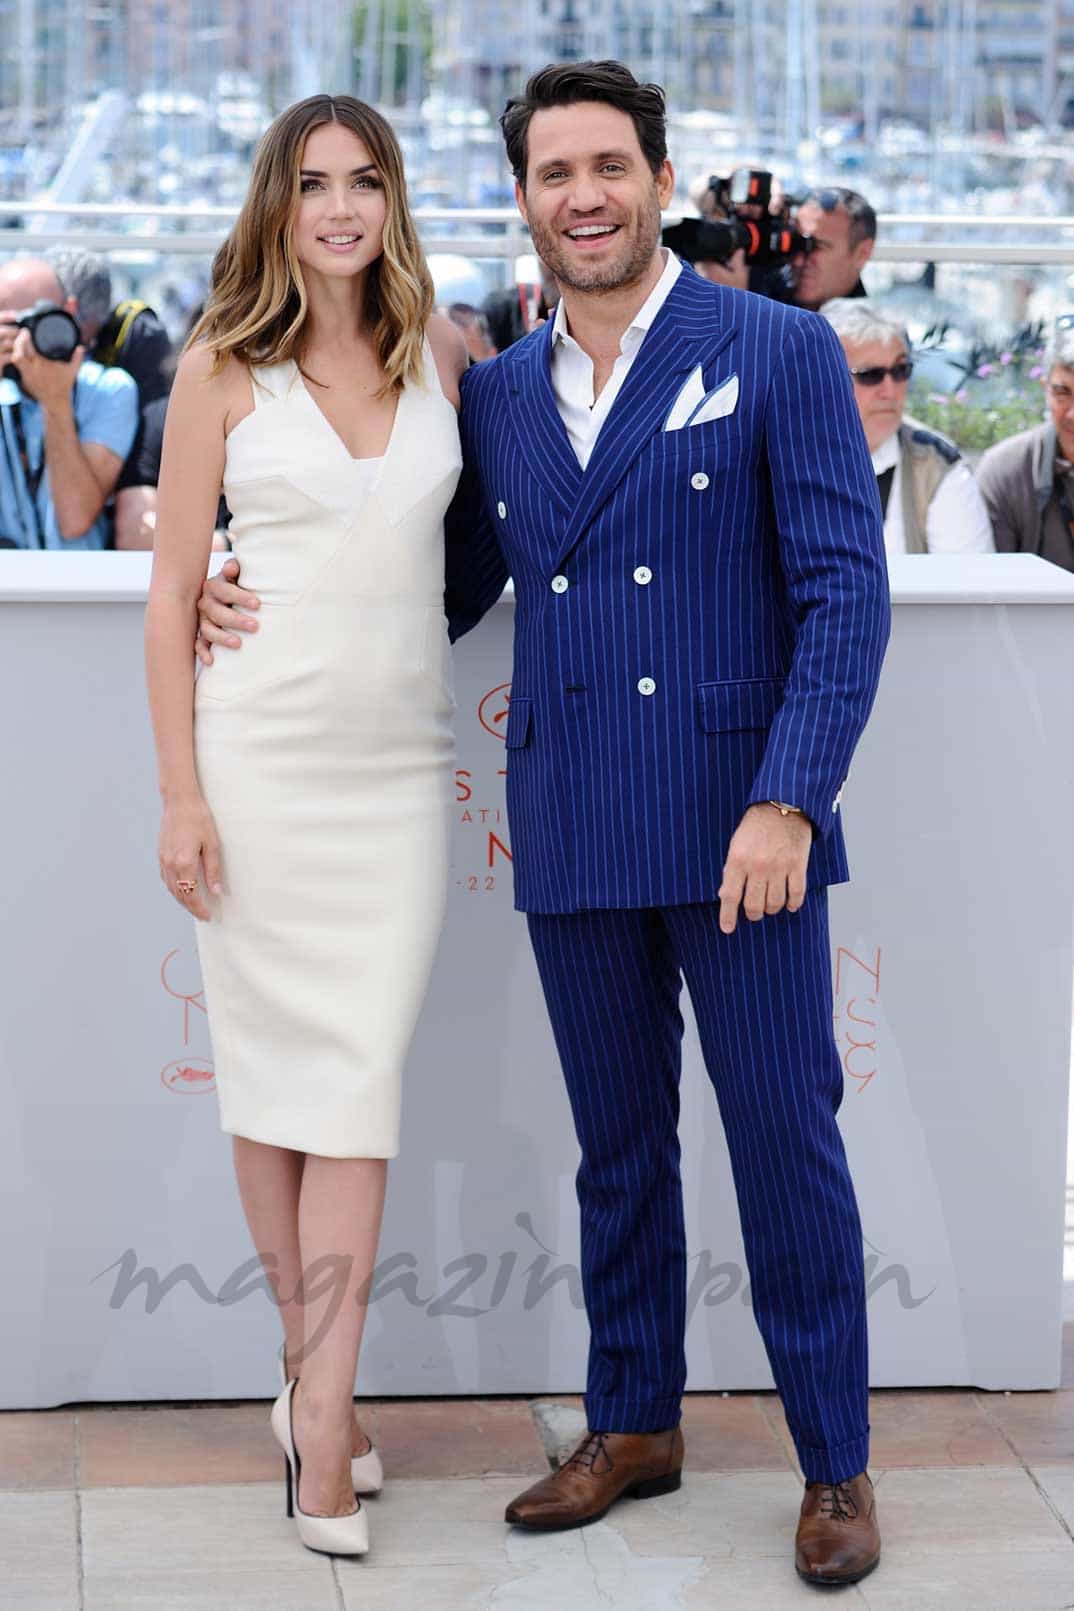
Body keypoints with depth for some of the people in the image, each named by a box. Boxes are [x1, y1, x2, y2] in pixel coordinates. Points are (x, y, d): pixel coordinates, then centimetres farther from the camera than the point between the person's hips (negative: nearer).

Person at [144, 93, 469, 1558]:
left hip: (398, 762, 2)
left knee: (359, 1077, -3)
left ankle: (319, 1414, -1)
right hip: (261, 754, -2)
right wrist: (180, 794, -6)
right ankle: (314, 1374, 18)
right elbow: (172, 588, -1)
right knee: (272, 1066, 4)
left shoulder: (441, 350, 7)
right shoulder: (225, 366, 0)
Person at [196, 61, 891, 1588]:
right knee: (618, 1148, 15)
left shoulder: (779, 353, -3)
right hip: (575, 842, 4)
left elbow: (847, 590, -8)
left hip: (742, 829, -4)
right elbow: (449, 592, 19)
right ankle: (634, 1426, 30)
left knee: (786, 1145, 2)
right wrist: (264, 612, 4)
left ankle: (835, 1464, 16)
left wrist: (788, 803, -18)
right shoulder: (496, 395, 11)